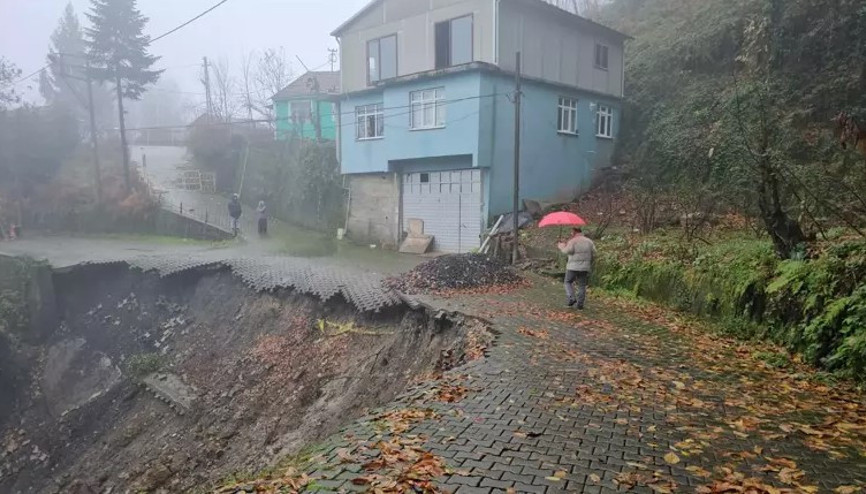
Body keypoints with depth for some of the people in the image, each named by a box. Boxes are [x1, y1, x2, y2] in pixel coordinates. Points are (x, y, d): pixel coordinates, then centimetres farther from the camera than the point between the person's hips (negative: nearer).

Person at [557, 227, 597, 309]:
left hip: (573, 267, -3)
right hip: (585, 268, 4)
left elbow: (568, 251, -19)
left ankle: (572, 299, -3)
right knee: (582, 286, 8)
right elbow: (593, 254, 5)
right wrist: (589, 264, 18)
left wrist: (562, 247, -1)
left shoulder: (572, 241, -5)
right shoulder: (589, 241, 8)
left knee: (568, 282, 14)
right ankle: (580, 305, 8)